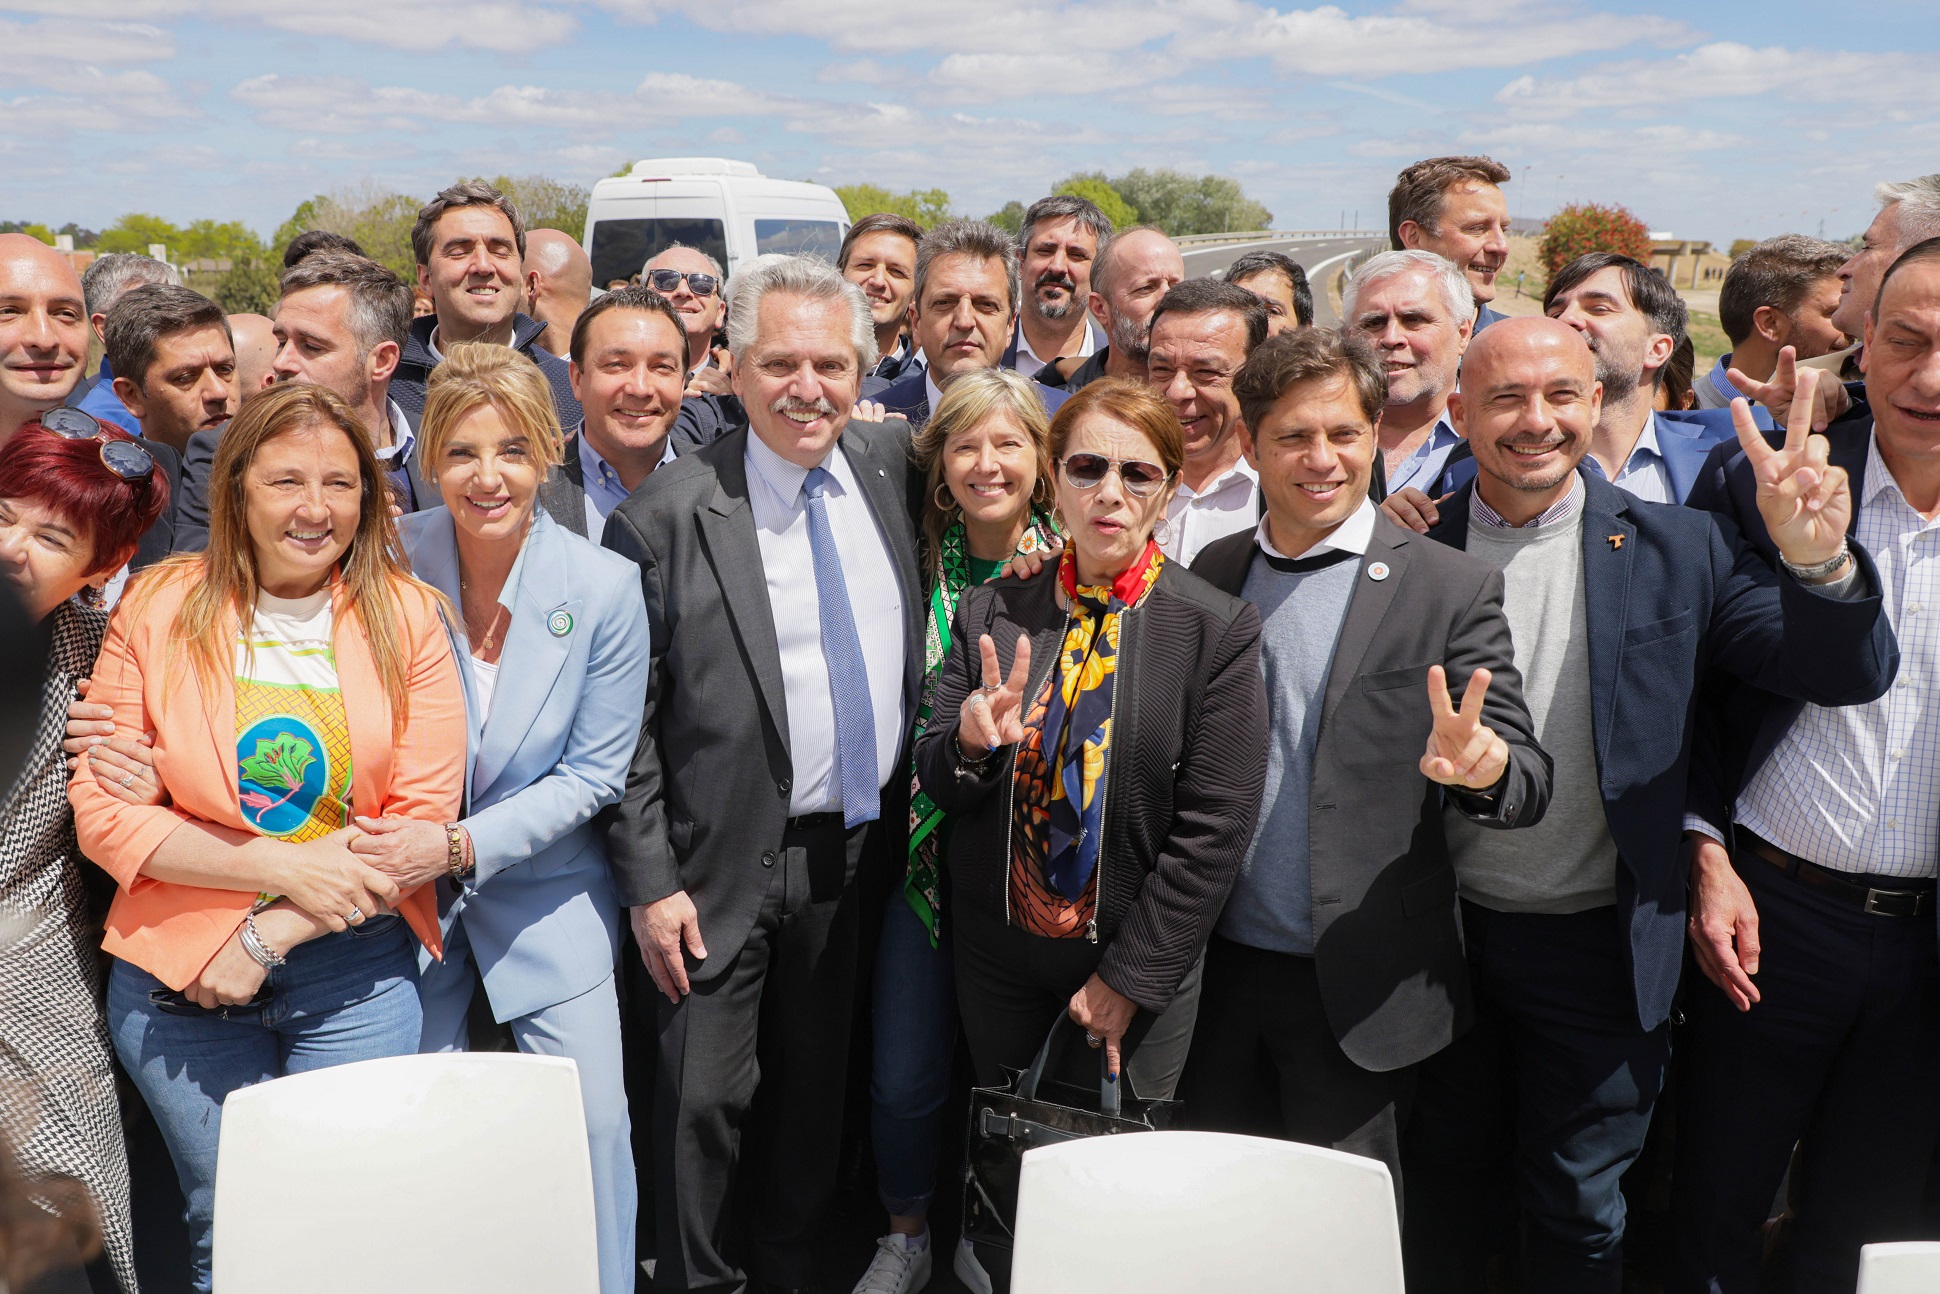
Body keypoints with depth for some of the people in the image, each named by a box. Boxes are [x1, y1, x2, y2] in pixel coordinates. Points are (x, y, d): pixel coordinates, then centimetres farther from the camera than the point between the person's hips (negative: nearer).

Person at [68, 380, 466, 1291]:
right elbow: (103, 815, -5)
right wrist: (284, 866, -16)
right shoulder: (158, 610, -2)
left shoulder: (407, 618, -3)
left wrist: (271, 938, -13)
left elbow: (425, 816, -5)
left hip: (356, 975, 0)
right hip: (177, 976, 0)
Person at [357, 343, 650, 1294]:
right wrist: (393, 849, -13)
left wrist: (461, 844, -20)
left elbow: (594, 772, -10)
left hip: (547, 893, 0)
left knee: (595, 1119, 3)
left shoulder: (604, 586, -15)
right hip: (404, 893, 1)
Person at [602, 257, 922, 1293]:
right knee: (707, 1094, 4)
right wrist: (649, 883, -12)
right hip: (729, 865, -4)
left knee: (816, 1081, 18)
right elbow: (626, 723, -9)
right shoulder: (666, 516, -12)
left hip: (861, 848, 4)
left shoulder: (891, 461, 1)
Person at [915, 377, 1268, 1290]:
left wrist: (1126, 980, -12)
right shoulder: (991, 615, -3)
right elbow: (937, 786, -1)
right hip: (999, 950, 3)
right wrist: (970, 742, -25)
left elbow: (1214, 829, -13)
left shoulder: (1218, 631, -12)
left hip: (1139, 961, -2)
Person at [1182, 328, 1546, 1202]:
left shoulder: (1451, 588, -6)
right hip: (1219, 970, 4)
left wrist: (1483, 765, -31)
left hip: (1357, 988, -3)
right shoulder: (1213, 572, 5)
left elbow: (1529, 783, -8)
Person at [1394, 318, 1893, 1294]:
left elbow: (1848, 675, -9)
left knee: (1575, 1211, 17)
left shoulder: (1674, 547, -5)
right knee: (1442, 1191, 20)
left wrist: (1818, 563, -27)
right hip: (1445, 932, 1)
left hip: (1598, 948, -1)